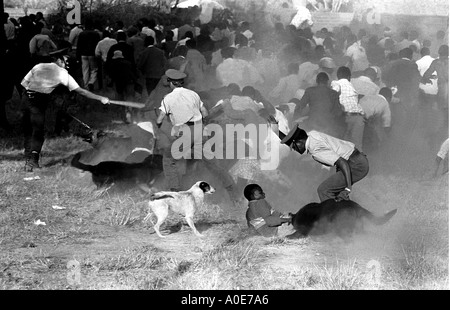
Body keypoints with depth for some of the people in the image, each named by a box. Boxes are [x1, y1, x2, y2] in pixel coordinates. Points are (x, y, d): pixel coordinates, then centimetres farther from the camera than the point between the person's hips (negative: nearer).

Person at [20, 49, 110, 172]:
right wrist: (101, 98, 5)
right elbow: (81, 91, 1)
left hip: (26, 97, 4)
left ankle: (28, 160, 12)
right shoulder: (62, 73, 3)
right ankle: (33, 161, -9)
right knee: (37, 133, 3)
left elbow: (23, 82, 9)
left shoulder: (38, 67, 13)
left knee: (27, 131, 14)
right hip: (39, 102, -4)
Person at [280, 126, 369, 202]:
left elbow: (343, 163, -29)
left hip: (356, 166, -10)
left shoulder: (317, 151, -22)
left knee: (323, 190, -9)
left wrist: (348, 188, -30)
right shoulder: (311, 134, 5)